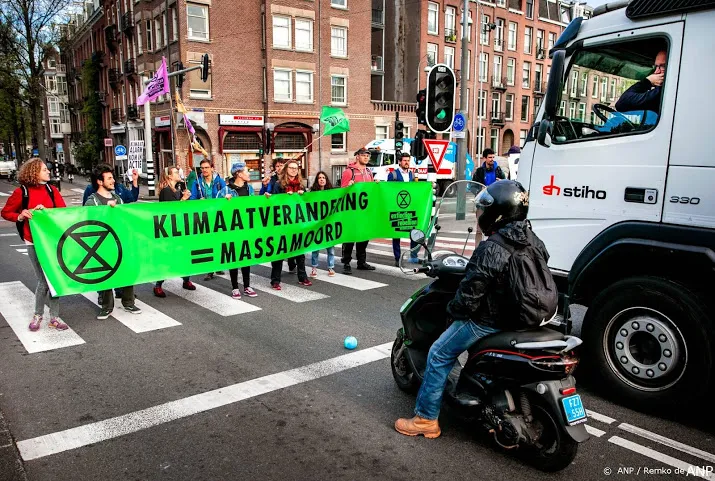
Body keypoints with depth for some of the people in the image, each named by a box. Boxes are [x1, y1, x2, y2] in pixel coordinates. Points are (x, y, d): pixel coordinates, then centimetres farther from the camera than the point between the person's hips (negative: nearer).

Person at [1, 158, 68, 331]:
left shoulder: (52, 190, 5)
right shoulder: (21, 191, -5)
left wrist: (46, 210, -17)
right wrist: (20, 217, -16)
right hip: (34, 243, -3)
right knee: (44, 281, -3)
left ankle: (54, 317, 16)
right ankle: (37, 315, 19)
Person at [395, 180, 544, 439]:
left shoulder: (491, 250, -26)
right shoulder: (535, 243, -1)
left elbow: (470, 295, -23)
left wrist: (453, 311, -4)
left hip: (488, 321, -9)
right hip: (520, 318, 9)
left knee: (438, 356, 5)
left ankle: (426, 419, 10)